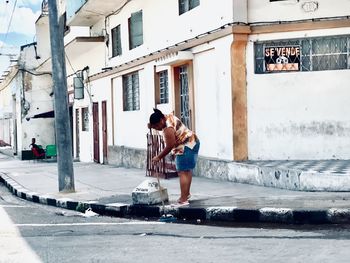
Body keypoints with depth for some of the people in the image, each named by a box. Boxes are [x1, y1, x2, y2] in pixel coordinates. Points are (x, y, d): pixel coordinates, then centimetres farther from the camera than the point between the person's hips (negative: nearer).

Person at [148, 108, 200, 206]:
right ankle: (187, 193, 32)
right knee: (187, 171, 20)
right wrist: (152, 125, 6)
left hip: (186, 147, -11)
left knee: (183, 173, -12)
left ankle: (183, 200, -16)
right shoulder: (169, 117, 4)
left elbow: (169, 147, -19)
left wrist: (158, 157, -9)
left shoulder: (168, 129, -25)